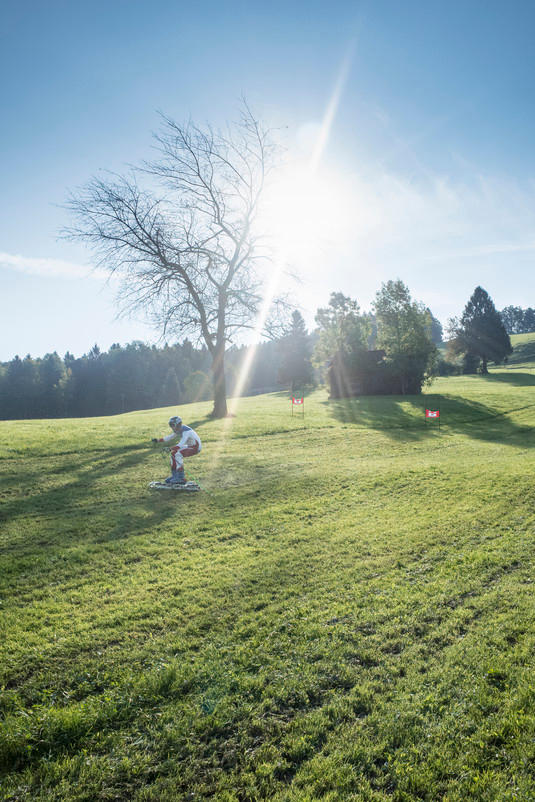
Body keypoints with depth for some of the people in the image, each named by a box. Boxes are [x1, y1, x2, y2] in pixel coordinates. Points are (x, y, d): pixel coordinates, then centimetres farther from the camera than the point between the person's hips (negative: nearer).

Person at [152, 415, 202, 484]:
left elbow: (181, 444, -37)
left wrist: (170, 448, -45)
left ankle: (181, 478, -18)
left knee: (178, 454, -23)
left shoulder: (186, 431, -26)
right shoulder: (178, 430, 3)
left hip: (195, 447, -10)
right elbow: (169, 437, 11)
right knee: (173, 453, 3)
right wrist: (158, 440, 1)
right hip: (190, 446, 10)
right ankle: (174, 475, 12)